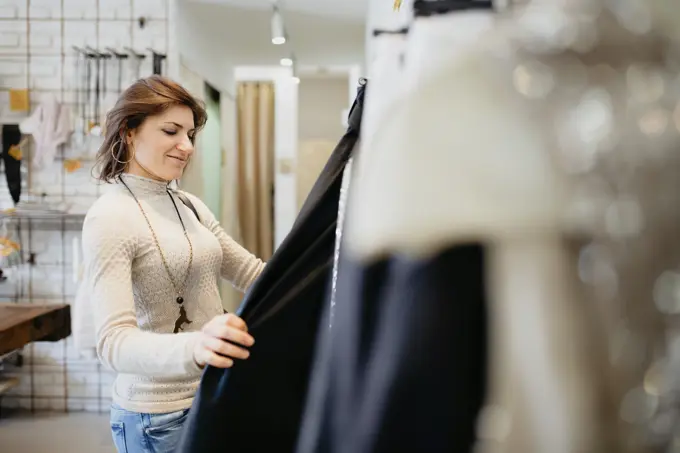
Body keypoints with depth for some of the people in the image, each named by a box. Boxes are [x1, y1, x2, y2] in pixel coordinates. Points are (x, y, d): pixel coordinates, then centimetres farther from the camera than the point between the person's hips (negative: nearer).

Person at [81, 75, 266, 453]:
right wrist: (193, 347, -45)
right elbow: (114, 341, -27)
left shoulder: (190, 206, 6)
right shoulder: (110, 217, -17)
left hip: (215, 398, 7)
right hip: (161, 415, -7)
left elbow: (251, 272, 10)